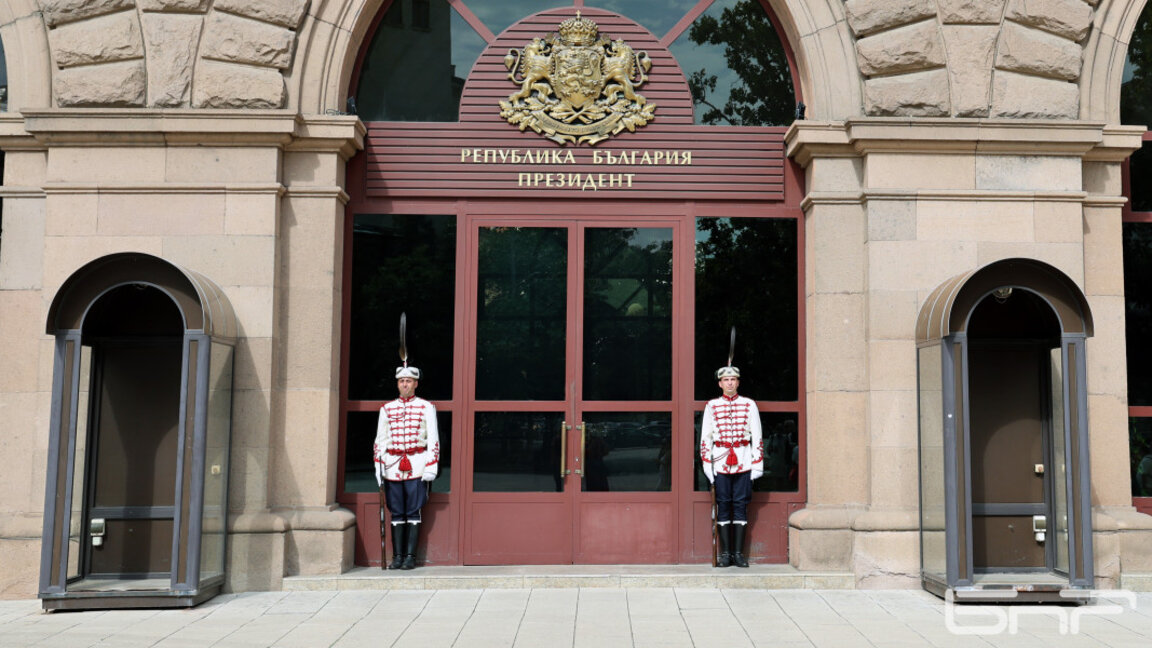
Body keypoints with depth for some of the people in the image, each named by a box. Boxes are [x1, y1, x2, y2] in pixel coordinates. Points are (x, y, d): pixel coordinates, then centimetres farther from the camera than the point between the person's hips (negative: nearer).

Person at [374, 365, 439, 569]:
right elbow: (380, 440, 11)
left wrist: (431, 467, -7)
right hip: (392, 466, 2)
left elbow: (433, 439, 0)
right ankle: (397, 556, 9)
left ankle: (410, 556, 4)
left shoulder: (426, 407, 3)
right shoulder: (387, 409, 10)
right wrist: (378, 466, 4)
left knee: (413, 512, -1)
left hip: (417, 466, -2)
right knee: (396, 513, 4)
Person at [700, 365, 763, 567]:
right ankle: (724, 553, 6)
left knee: (741, 505, 1)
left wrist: (757, 464, 1)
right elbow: (705, 437, 5)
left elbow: (757, 436, 6)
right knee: (723, 506, 1)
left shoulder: (749, 405, 6)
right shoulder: (712, 406, 5)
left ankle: (738, 553, 7)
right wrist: (706, 463, -2)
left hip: (743, 462, 0)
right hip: (720, 462, 0)